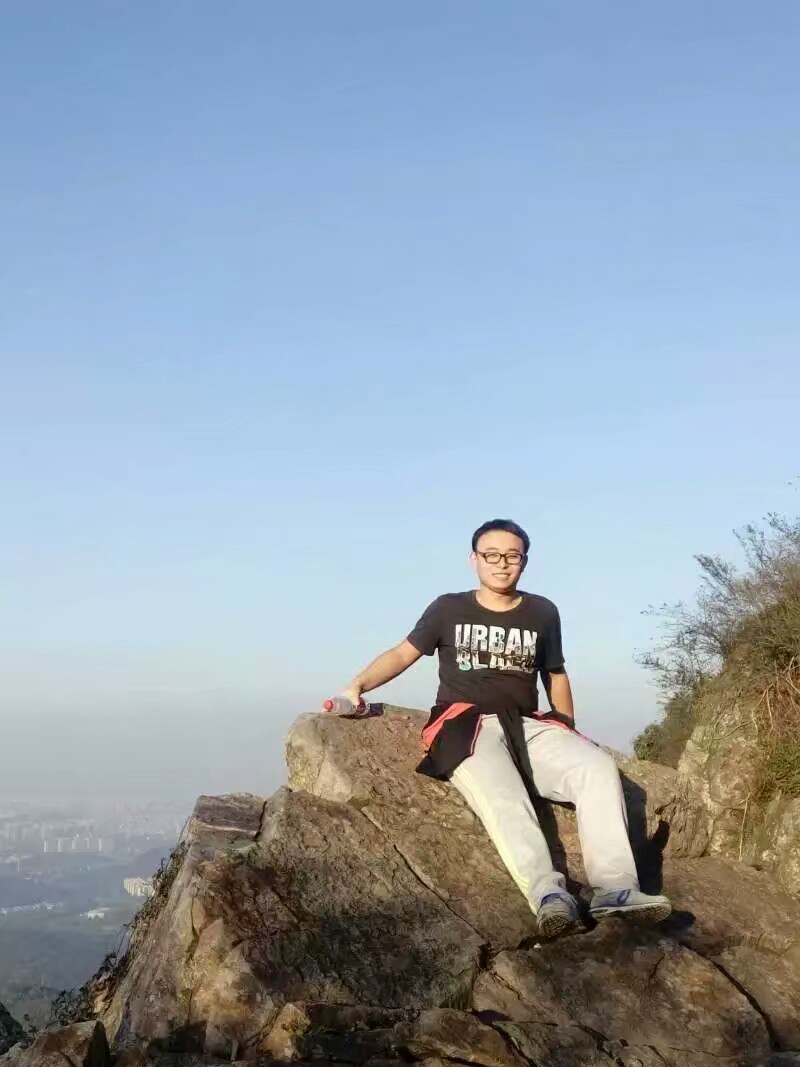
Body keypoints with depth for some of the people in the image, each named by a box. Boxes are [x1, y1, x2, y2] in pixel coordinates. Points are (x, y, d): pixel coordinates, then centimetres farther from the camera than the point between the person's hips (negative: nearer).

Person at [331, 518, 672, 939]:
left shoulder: (542, 612, 17)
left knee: (598, 767, -24)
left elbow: (555, 676, 25)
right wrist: (357, 685, -8)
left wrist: (568, 734, 17)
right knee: (499, 791, -36)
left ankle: (615, 889, -34)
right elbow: (402, 654, 9)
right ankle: (547, 894, -54)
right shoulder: (448, 609, 12)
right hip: (466, 726, -3)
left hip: (528, 728, 3)